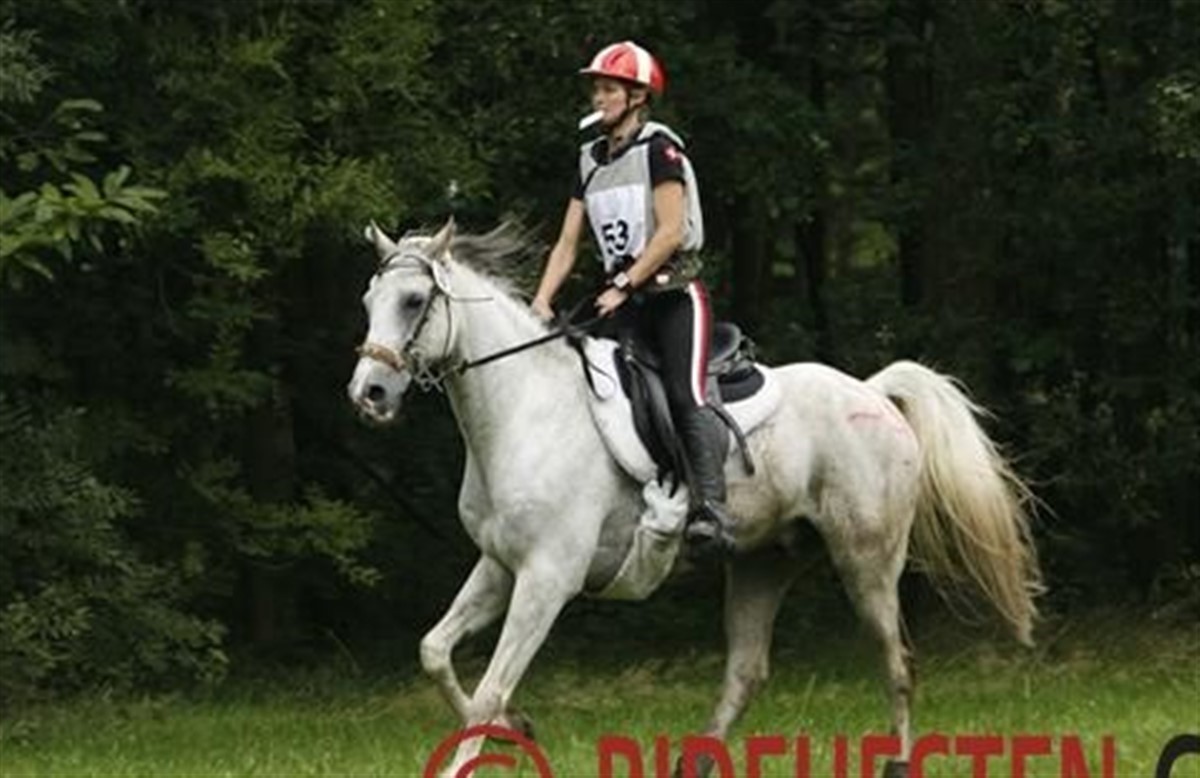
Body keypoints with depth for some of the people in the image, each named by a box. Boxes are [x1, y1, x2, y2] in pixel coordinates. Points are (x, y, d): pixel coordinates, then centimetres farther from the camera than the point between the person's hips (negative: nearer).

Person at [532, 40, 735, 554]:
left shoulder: (658, 147, -6)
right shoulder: (592, 160, 14)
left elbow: (669, 231, -15)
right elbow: (567, 243, 12)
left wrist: (624, 286, -20)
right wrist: (541, 303, -1)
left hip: (674, 294, -7)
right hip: (625, 303, 7)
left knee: (684, 396, -21)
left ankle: (711, 509, -30)